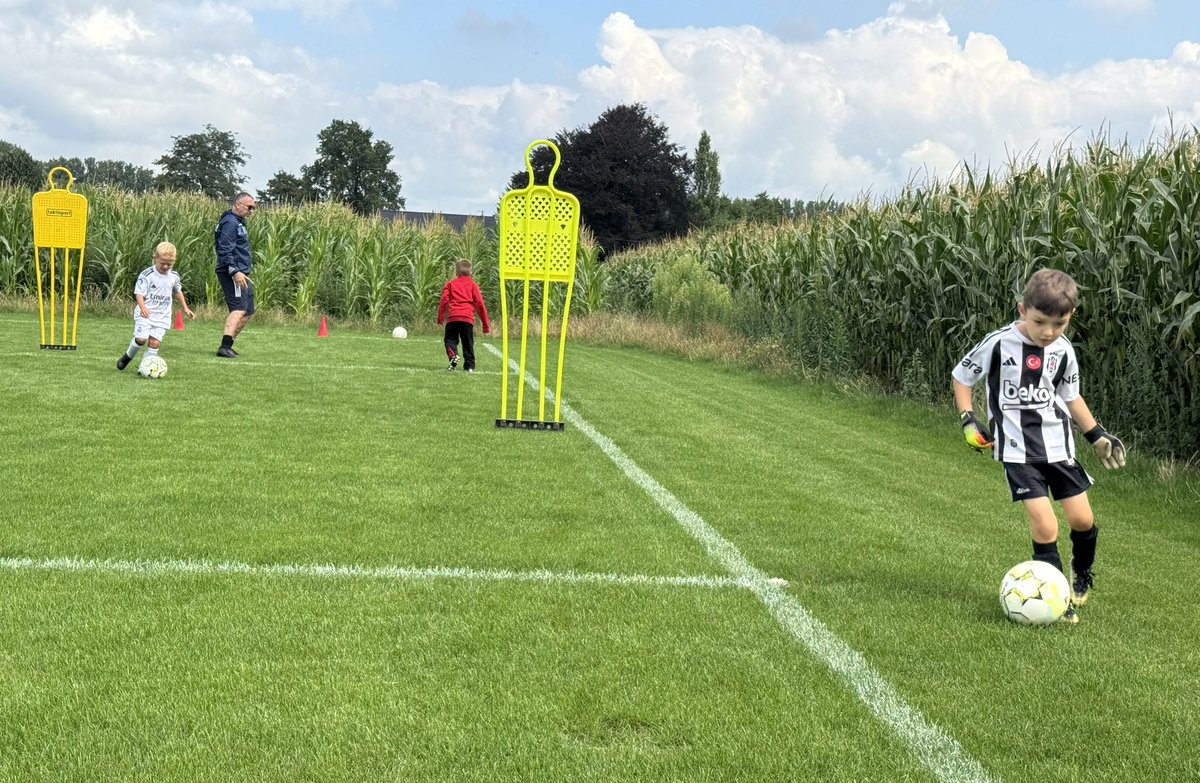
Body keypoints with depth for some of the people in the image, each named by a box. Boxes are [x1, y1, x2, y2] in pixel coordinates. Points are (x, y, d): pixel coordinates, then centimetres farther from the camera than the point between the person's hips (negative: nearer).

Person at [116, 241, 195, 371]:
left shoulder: (174, 276, 8)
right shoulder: (147, 274, -10)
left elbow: (177, 292, 27)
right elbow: (139, 293, -15)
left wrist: (185, 308, 27)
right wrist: (142, 307, -33)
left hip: (162, 316, 4)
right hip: (145, 314, -4)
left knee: (155, 342, -7)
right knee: (141, 338, -15)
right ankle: (128, 356, 13)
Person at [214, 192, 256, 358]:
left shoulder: (239, 223, 22)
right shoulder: (230, 222, -11)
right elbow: (225, 250, -21)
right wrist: (235, 271, -29)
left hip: (240, 274, 11)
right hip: (232, 274, -11)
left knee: (248, 312, 13)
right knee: (239, 309, -20)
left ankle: (228, 345, 18)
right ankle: (225, 347, -30)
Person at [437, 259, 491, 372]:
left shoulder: (450, 284, 14)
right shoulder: (473, 285, 14)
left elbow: (444, 300, 1)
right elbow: (480, 304, 9)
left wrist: (440, 318, 4)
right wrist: (486, 324, 12)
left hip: (453, 317, -1)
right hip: (468, 318, 1)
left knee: (450, 339, 9)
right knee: (468, 343, 10)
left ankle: (453, 355, -19)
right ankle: (469, 366, 7)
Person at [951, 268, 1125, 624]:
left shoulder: (1063, 351, -1)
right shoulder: (999, 344, -14)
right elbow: (962, 376, 0)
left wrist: (1097, 435, 16)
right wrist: (968, 420, -9)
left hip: (1058, 446, 4)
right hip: (1018, 451, -4)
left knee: (1082, 519, 6)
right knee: (1045, 527, -12)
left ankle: (1081, 574, 37)